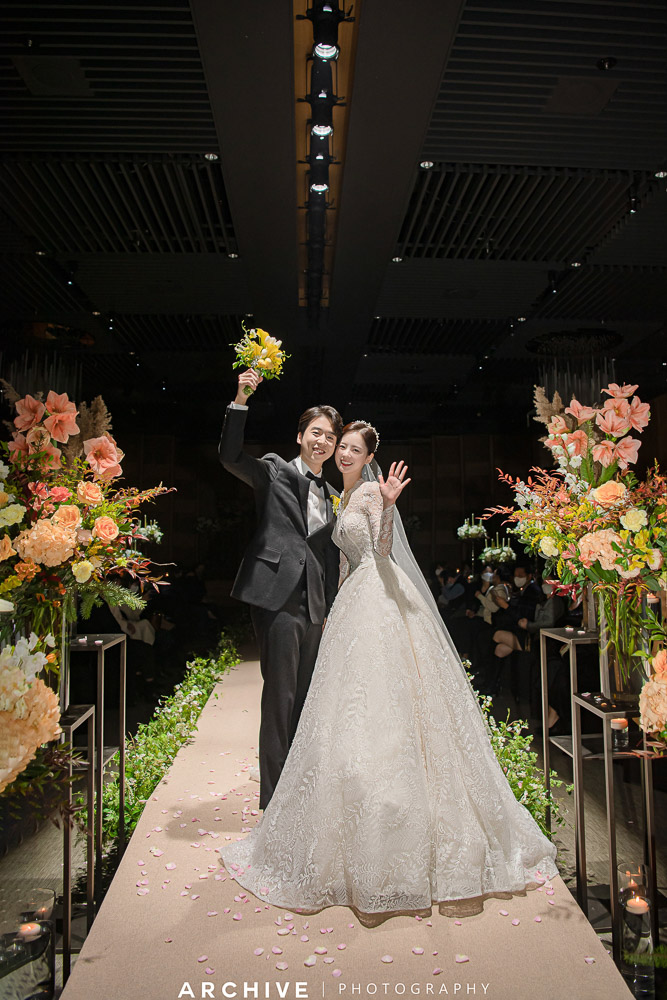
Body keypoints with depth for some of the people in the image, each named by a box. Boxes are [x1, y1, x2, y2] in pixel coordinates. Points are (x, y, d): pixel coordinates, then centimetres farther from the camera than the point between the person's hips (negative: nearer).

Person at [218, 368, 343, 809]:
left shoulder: (332, 496, 20)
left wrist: (329, 610, 17)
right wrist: (240, 401, -21)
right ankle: (274, 797, 4)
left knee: (306, 698, 11)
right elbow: (230, 456, -12)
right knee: (280, 696, -6)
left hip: (315, 605, 6)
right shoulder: (275, 470, 6)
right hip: (279, 595, -6)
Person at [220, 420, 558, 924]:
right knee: (357, 710, 10)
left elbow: (383, 550, -19)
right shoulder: (345, 496, 20)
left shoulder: (372, 492, -6)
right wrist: (336, 608, 23)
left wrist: (388, 505, -33)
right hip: (355, 605, 9)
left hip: (382, 601, -9)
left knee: (385, 707, -7)